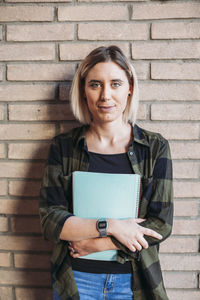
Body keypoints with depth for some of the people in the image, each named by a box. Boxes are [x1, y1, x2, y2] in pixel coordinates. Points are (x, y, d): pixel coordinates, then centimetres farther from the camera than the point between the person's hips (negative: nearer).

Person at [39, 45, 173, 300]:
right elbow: (50, 221, -10)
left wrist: (96, 243, -14)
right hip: (75, 278, 0)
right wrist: (110, 225, -21)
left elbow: (161, 225, -10)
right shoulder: (63, 147, -6)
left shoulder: (155, 148, -7)